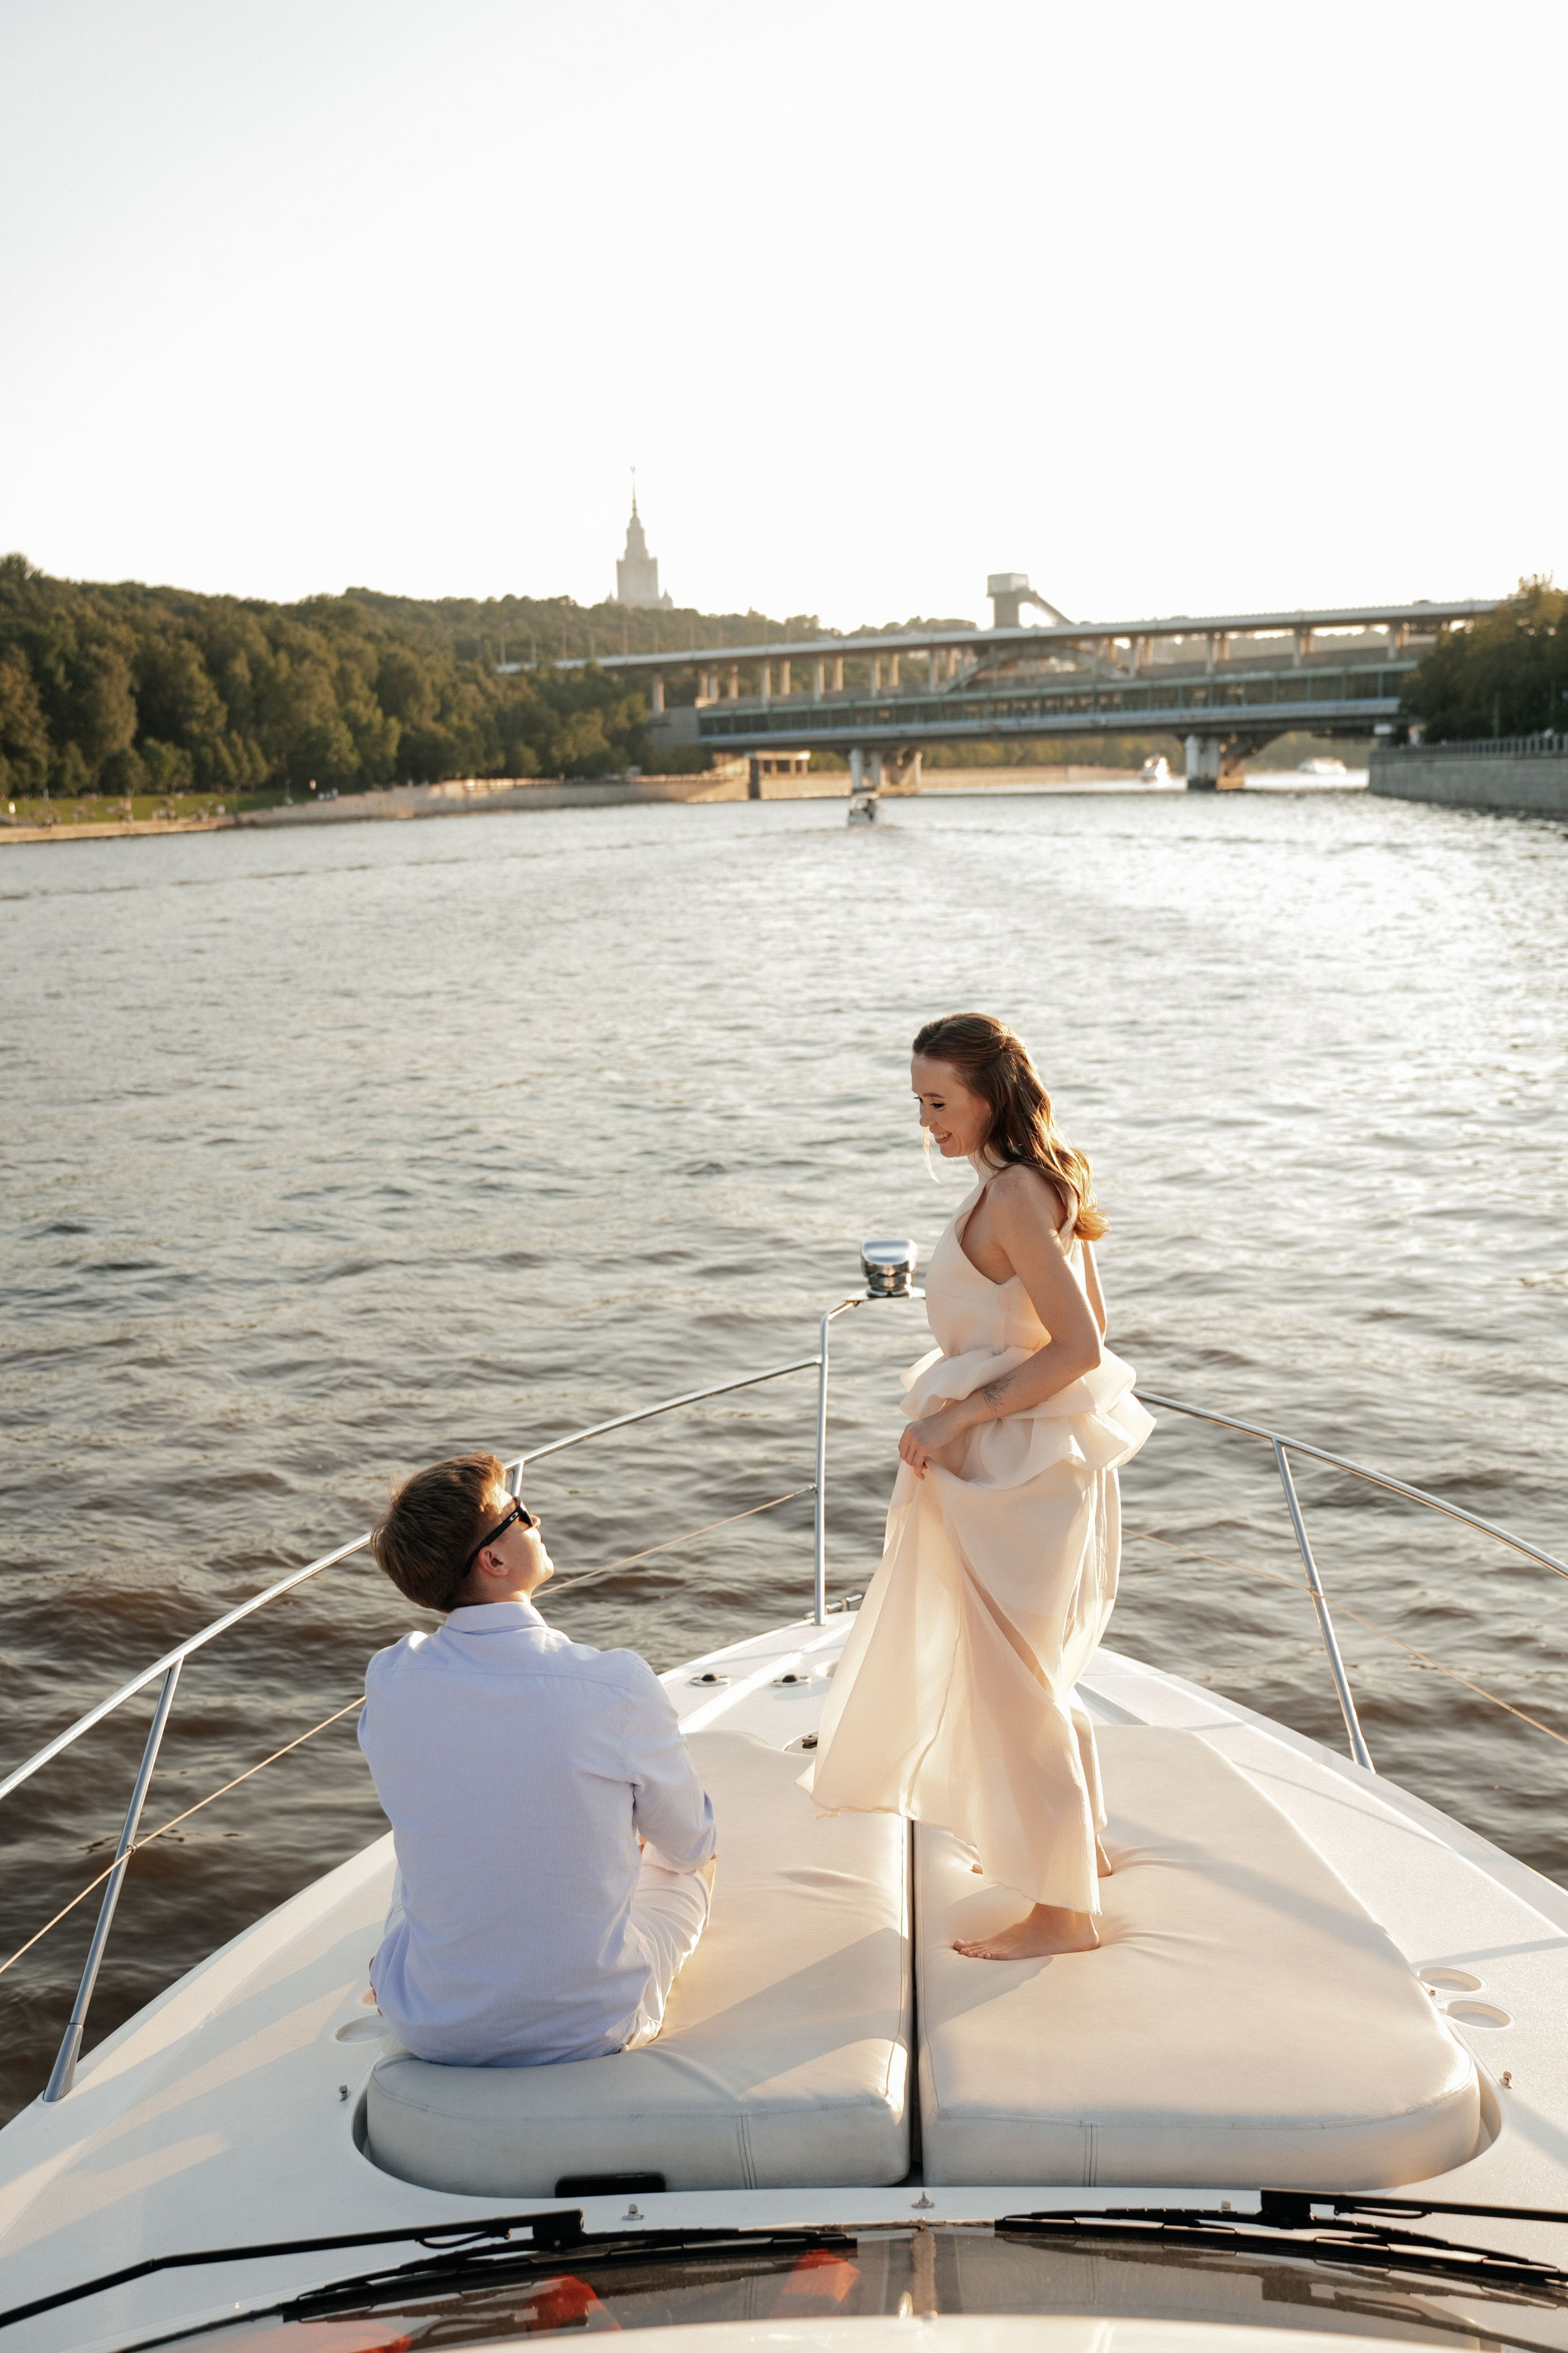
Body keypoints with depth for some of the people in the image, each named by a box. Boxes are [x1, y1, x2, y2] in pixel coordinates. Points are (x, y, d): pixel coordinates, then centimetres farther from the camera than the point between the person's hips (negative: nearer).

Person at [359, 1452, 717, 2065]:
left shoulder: (389, 1681, -11)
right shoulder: (618, 1686, -21)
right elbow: (687, 1843, -3)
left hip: (430, 2031, 3)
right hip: (592, 2029, -3)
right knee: (692, 1860, 25)